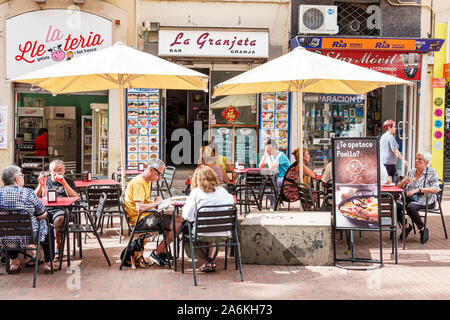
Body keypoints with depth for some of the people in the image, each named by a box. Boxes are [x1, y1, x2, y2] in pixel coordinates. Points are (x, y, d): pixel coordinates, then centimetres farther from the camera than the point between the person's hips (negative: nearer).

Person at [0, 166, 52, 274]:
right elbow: (43, 214, -7)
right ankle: (48, 263, 26)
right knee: (47, 228, 23)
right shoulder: (28, 193, -14)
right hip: (26, 237, -4)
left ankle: (14, 262, 33)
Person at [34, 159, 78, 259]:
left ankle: (58, 248, -24)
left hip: (61, 209, -2)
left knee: (59, 219, -37)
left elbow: (75, 198, -1)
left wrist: (64, 183, -10)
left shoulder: (68, 181, 16)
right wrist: (41, 185, -5)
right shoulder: (45, 180, 22)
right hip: (45, 209, 2)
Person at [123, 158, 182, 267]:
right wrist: (155, 203, -11)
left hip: (146, 216, 10)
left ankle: (163, 251, 9)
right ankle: (156, 253, -6)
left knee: (178, 218, 5)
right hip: (140, 220, -10)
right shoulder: (139, 183, -18)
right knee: (177, 225, -16)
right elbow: (140, 208, -26)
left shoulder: (147, 181, 16)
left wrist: (154, 202, 5)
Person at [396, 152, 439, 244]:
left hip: (425, 200, -5)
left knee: (410, 207, -36)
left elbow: (436, 189, -11)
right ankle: (406, 226, 0)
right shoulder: (411, 172, 16)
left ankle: (423, 229, -14)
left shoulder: (431, 172, 2)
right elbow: (399, 186, 17)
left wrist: (418, 190, -20)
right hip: (409, 198, 5)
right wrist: (404, 182, -7)